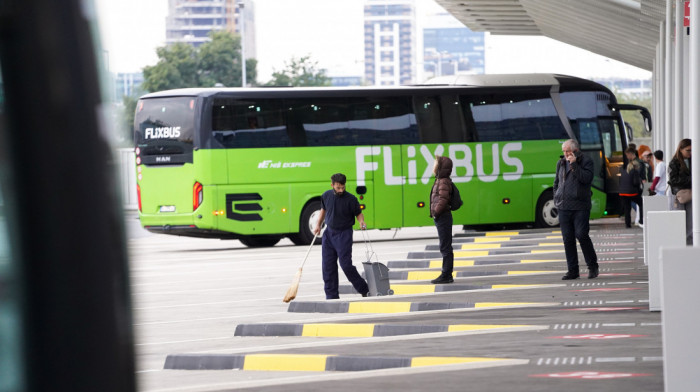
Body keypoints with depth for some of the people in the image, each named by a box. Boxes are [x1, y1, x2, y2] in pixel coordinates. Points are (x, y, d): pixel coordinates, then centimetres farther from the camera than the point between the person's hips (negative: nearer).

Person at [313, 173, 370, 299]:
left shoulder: (350, 199, -13)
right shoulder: (326, 196, 0)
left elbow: (358, 213, -2)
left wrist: (361, 222, -22)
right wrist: (318, 225, 13)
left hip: (344, 234, -5)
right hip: (329, 233, 5)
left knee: (346, 264, -10)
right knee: (328, 266, 3)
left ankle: (363, 289, 8)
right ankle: (332, 295, 11)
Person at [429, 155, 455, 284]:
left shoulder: (443, 182, -15)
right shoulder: (440, 181, 16)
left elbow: (443, 199, -24)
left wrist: (436, 212, -17)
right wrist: (434, 213, 15)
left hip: (443, 217, -10)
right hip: (441, 218, 10)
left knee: (445, 248, -7)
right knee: (445, 248, 12)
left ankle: (446, 275, -6)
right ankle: (446, 275, 17)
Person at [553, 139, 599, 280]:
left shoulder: (586, 162, -1)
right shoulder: (561, 163, 15)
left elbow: (586, 178, -16)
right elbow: (556, 183, 24)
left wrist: (574, 165, -17)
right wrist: (556, 199, 14)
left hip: (580, 206, -5)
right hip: (564, 207, 5)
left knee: (581, 235, -12)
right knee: (567, 239, 3)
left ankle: (592, 266, 5)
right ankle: (572, 270, 8)